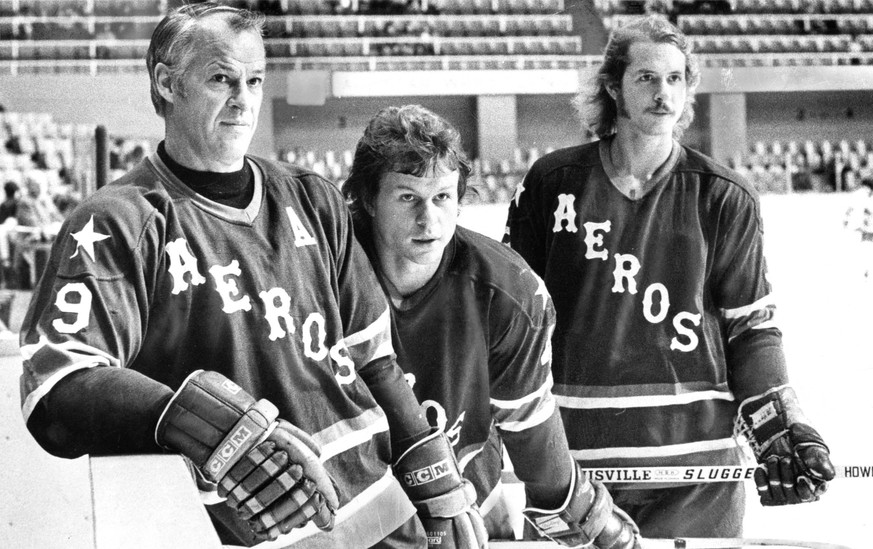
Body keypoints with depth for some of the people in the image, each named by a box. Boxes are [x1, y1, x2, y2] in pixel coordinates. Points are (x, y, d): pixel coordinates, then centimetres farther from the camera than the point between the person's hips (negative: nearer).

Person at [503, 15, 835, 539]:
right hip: (574, 456, 0)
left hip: (695, 465, 0)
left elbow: (751, 324, 6)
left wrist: (780, 426, -4)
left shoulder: (724, 198, 2)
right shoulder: (553, 182, 2)